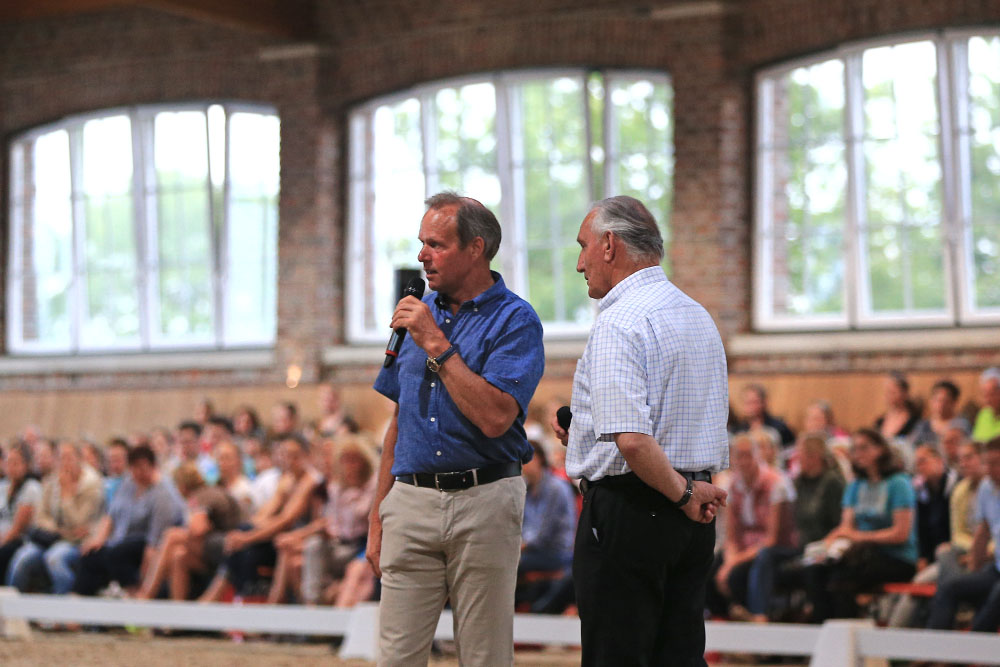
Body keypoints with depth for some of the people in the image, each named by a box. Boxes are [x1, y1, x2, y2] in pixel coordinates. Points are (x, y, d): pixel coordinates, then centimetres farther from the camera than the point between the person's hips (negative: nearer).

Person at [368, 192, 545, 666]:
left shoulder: (515, 320, -6)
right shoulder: (419, 312, 13)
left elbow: (495, 418, -21)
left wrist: (437, 345, -16)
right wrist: (378, 518, 12)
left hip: (483, 504, -4)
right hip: (411, 501, 5)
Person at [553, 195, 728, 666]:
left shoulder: (619, 323, -15)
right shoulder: (699, 316, 15)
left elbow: (633, 441, -27)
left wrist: (682, 494, -12)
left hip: (627, 508, -9)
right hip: (690, 520, 9)